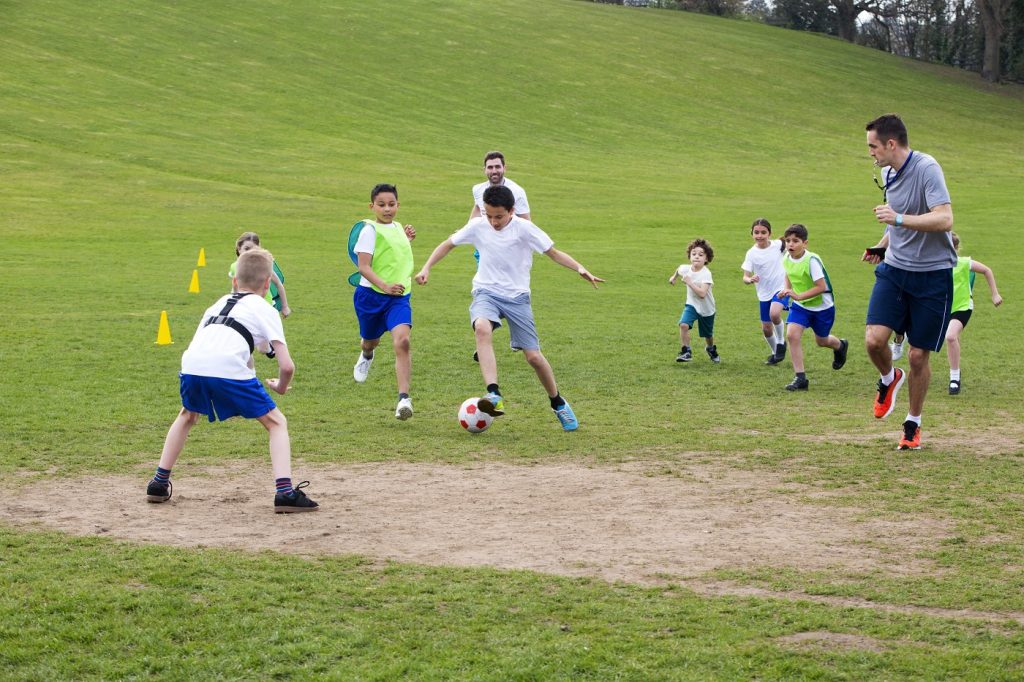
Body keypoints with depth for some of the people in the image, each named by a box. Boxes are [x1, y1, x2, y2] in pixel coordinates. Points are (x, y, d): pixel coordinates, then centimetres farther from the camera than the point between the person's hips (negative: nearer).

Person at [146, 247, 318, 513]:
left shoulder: (218, 304, 34)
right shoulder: (265, 309, 19)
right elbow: (287, 366, 9)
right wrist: (281, 386, 30)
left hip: (192, 365, 5)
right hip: (229, 368, -4)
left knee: (187, 416, 36)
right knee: (277, 423, 12)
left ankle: (159, 483, 35)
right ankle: (285, 492, -5)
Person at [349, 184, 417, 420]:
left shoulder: (398, 227, 10)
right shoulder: (370, 230, -9)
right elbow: (364, 266, -17)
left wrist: (408, 240, 14)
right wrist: (385, 286, -31)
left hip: (399, 296, 3)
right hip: (371, 294, -3)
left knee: (402, 340, -20)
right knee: (371, 340, 18)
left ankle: (404, 398, -25)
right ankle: (366, 355, 60)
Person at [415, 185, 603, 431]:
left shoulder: (524, 228, -10)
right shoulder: (477, 226, -3)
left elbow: (553, 252, -6)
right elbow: (448, 244, 11)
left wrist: (580, 268, -21)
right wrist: (426, 268, 1)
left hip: (517, 296, -1)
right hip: (486, 292, 1)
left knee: (533, 356, -3)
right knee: (482, 329, -35)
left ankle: (558, 404, 24)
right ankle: (494, 395, -43)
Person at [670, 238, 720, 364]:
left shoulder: (706, 274, -29)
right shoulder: (686, 269, -14)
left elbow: (702, 294, -40)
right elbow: (679, 268, 14)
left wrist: (689, 282, -39)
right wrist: (674, 276, 28)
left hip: (706, 309, -3)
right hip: (692, 305, 3)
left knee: (708, 335, 16)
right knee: (683, 325, -26)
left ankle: (711, 349, 49)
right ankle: (686, 351, -13)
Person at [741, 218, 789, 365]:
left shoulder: (778, 245, -9)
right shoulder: (752, 253, -10)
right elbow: (745, 276, -14)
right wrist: (750, 280, -37)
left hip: (781, 287, -2)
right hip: (764, 293, 2)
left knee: (774, 313, -30)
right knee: (766, 328, 6)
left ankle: (781, 342, -3)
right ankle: (775, 353, 34)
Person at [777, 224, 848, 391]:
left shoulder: (812, 260, -29)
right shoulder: (786, 259, -9)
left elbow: (821, 287, -29)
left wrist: (799, 296, -35)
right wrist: (786, 289, -4)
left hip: (822, 306, -4)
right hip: (799, 305, 4)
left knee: (821, 341, 15)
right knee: (792, 335, -17)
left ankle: (840, 346, 54)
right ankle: (800, 378, -9)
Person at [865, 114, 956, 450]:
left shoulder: (927, 168, -18)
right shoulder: (888, 173, 7)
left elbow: (944, 220, -28)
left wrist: (899, 219, -33)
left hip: (932, 274, -6)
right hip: (894, 269, 6)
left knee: (919, 356, 1)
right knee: (874, 339, -13)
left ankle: (913, 425, 21)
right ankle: (889, 379, 21)